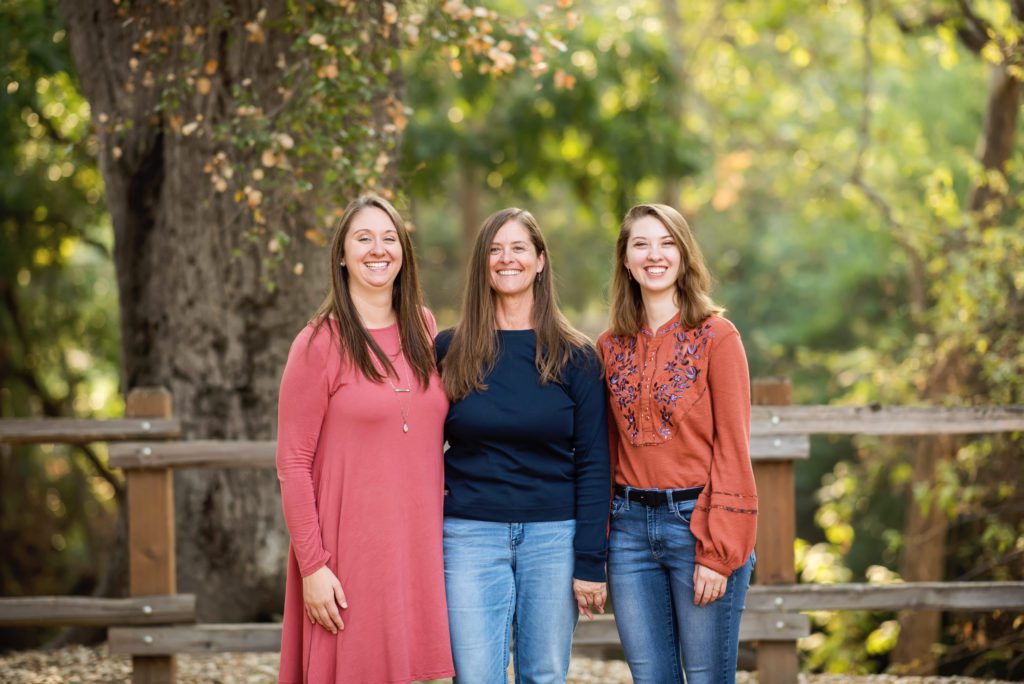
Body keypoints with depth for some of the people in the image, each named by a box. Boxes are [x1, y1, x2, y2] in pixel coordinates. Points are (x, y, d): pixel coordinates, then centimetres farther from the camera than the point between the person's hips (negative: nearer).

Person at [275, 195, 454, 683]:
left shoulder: (422, 329, 10)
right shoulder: (319, 344, -5)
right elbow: (292, 464, -7)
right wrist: (312, 566, -12)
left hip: (419, 546, 5)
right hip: (350, 549, -4)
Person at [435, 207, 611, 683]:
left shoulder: (574, 356, 2)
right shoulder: (449, 350, 4)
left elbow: (593, 465, -1)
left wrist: (590, 562, -6)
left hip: (552, 537, 0)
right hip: (471, 537, 0)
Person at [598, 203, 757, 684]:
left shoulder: (716, 337, -4)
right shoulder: (611, 345, 10)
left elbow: (733, 449, -7)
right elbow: (606, 450, 12)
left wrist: (718, 550, -12)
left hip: (697, 520, -4)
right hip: (630, 527, 4)